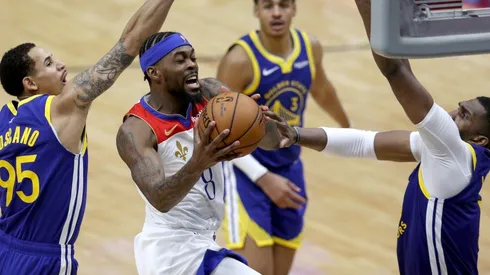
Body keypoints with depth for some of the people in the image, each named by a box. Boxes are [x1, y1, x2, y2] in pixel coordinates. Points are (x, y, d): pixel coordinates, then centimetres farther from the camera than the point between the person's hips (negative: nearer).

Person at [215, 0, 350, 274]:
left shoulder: (311, 48, -4)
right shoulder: (240, 60, -22)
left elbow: (321, 89, 20)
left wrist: (348, 126, 37)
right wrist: (264, 178, -25)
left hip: (290, 171, 6)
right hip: (247, 172, -6)